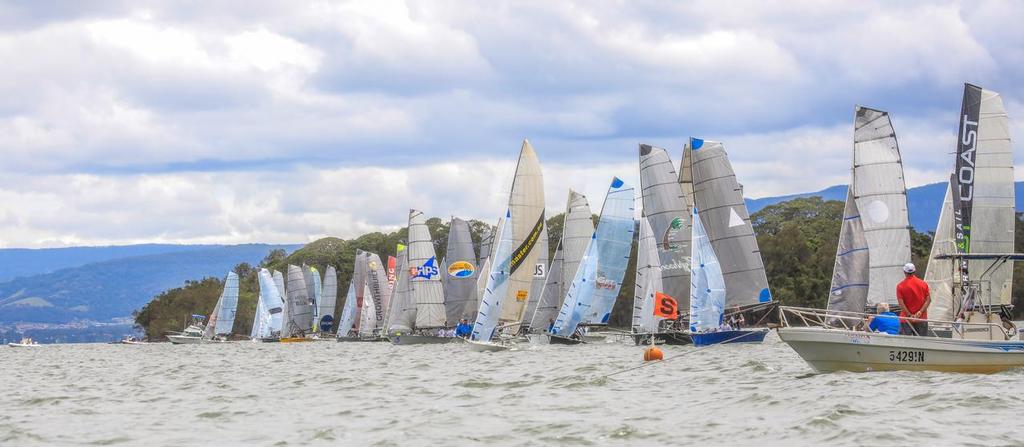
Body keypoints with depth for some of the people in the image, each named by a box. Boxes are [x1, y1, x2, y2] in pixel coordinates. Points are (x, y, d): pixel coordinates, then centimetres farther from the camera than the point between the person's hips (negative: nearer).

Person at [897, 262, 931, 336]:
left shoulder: (900, 286, -4)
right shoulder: (923, 284, 3)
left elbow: (901, 303, -11)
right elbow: (928, 300, -2)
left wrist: (909, 315, -11)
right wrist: (920, 312, -9)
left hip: (906, 319, -2)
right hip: (922, 319, 2)